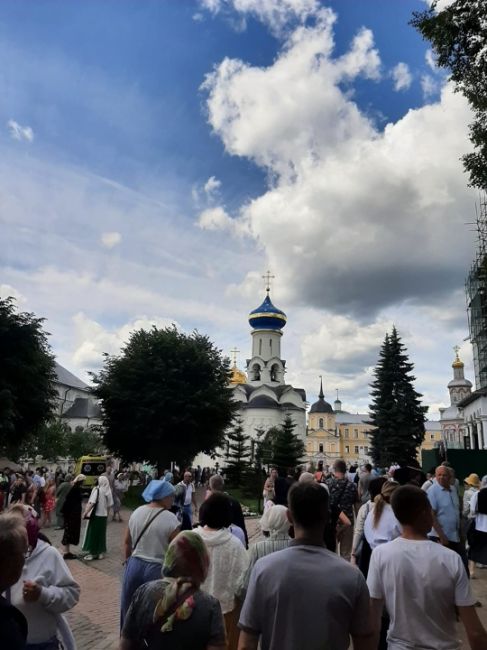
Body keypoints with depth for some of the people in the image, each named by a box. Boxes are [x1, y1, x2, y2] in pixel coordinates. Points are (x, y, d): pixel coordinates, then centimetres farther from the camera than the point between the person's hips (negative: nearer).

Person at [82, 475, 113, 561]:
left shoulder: (97, 489, -15)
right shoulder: (108, 491, -1)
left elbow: (92, 503, -21)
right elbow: (110, 504, 4)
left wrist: (86, 512, -14)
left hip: (95, 515, -5)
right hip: (104, 515, 5)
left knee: (93, 534, 7)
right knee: (101, 534, 14)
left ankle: (93, 553, 10)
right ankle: (100, 553, 19)